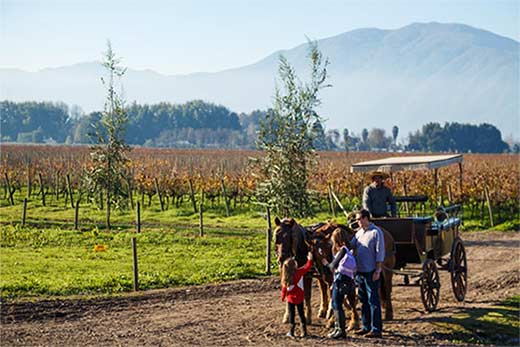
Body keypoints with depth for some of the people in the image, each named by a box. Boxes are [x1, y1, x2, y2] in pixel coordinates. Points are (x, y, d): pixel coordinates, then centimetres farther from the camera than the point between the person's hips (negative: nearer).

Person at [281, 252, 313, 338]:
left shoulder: (286, 277, -10)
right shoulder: (299, 272, -14)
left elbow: (284, 288, -6)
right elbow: (307, 267, -8)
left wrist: (283, 297, 6)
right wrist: (310, 259, 7)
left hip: (290, 298, 0)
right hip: (299, 298, 0)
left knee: (291, 314, 9)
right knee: (301, 313, 12)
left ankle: (291, 332, 10)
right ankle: (304, 331, 12)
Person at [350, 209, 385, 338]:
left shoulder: (376, 232, -10)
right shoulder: (359, 233, 12)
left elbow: (380, 252, -13)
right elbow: (350, 245, 16)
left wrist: (378, 270, -18)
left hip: (371, 272, -8)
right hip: (360, 272, 8)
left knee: (373, 300, -6)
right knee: (363, 300, 13)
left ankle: (376, 329, -3)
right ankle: (366, 327, 21)